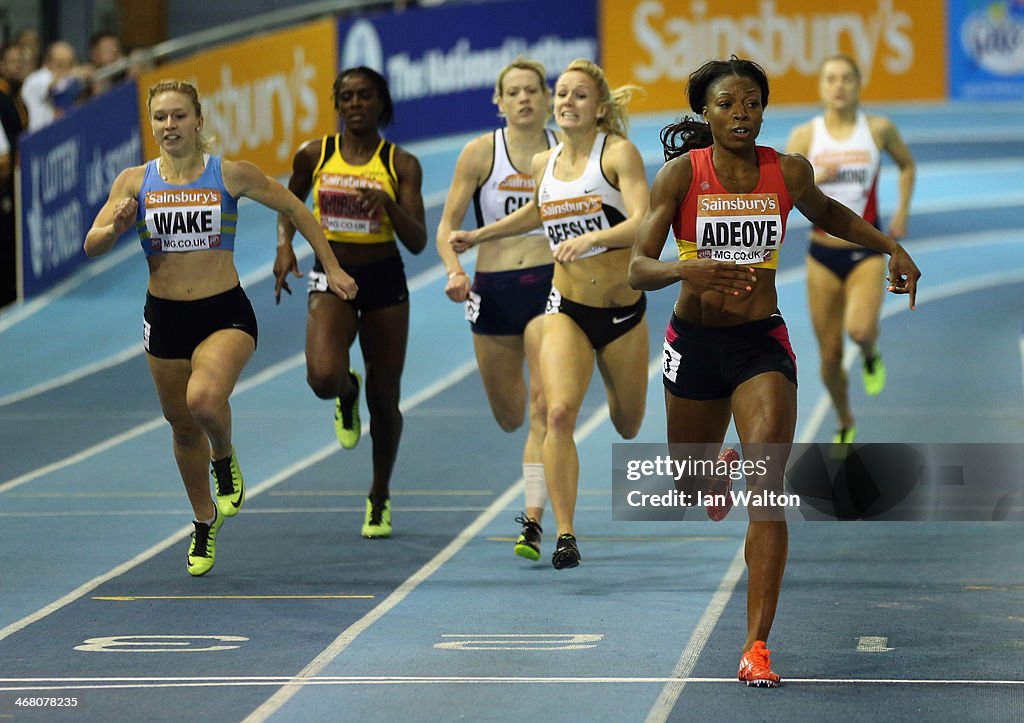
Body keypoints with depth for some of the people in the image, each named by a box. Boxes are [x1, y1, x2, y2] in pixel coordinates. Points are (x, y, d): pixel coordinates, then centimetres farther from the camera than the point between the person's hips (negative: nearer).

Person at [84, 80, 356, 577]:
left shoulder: (231, 175, -5)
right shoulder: (134, 182, 0)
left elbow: (295, 209, 7)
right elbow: (92, 246, -2)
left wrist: (332, 268, 7)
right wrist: (116, 227, -24)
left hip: (226, 315, -3)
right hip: (165, 317, 3)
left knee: (205, 401, -30)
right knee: (183, 426, 14)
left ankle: (225, 459, 6)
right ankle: (205, 522, 38)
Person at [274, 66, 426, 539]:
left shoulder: (401, 165, -5)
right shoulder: (313, 155, -2)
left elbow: (417, 242, -9)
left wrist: (388, 205, -26)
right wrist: (284, 245, -2)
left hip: (385, 282, 0)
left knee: (385, 401, 7)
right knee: (324, 377, -26)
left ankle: (380, 497, 29)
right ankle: (347, 395, 14)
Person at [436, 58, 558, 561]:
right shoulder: (481, 153, -4)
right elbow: (447, 226, -3)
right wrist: (454, 270, -20)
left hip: (550, 282, -1)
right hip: (493, 290, 1)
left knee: (544, 409, -15)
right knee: (509, 417, 14)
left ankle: (533, 519, -13)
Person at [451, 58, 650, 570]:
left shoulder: (619, 152, -12)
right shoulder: (544, 164, 4)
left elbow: (644, 224, -25)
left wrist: (591, 238, -38)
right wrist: (478, 236, 25)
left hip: (623, 311, -2)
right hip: (567, 309, 2)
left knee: (628, 425, 16)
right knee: (559, 413, -21)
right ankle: (565, 535, -18)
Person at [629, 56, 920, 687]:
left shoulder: (789, 172, -4)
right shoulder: (681, 174, -10)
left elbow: (828, 214, 20)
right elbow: (639, 268, -14)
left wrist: (891, 247, 8)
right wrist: (688, 270, -34)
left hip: (762, 343, 0)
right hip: (695, 342, 0)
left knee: (767, 490, -16)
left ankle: (757, 647, -15)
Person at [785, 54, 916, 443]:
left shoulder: (879, 129, -4)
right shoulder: (805, 136, -4)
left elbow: (907, 165, 16)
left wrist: (902, 212, 4)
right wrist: (815, 179, -23)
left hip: (867, 252, -1)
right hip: (823, 254, 1)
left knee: (860, 328, -29)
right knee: (830, 355, 6)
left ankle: (871, 355, 9)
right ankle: (845, 425, 32)